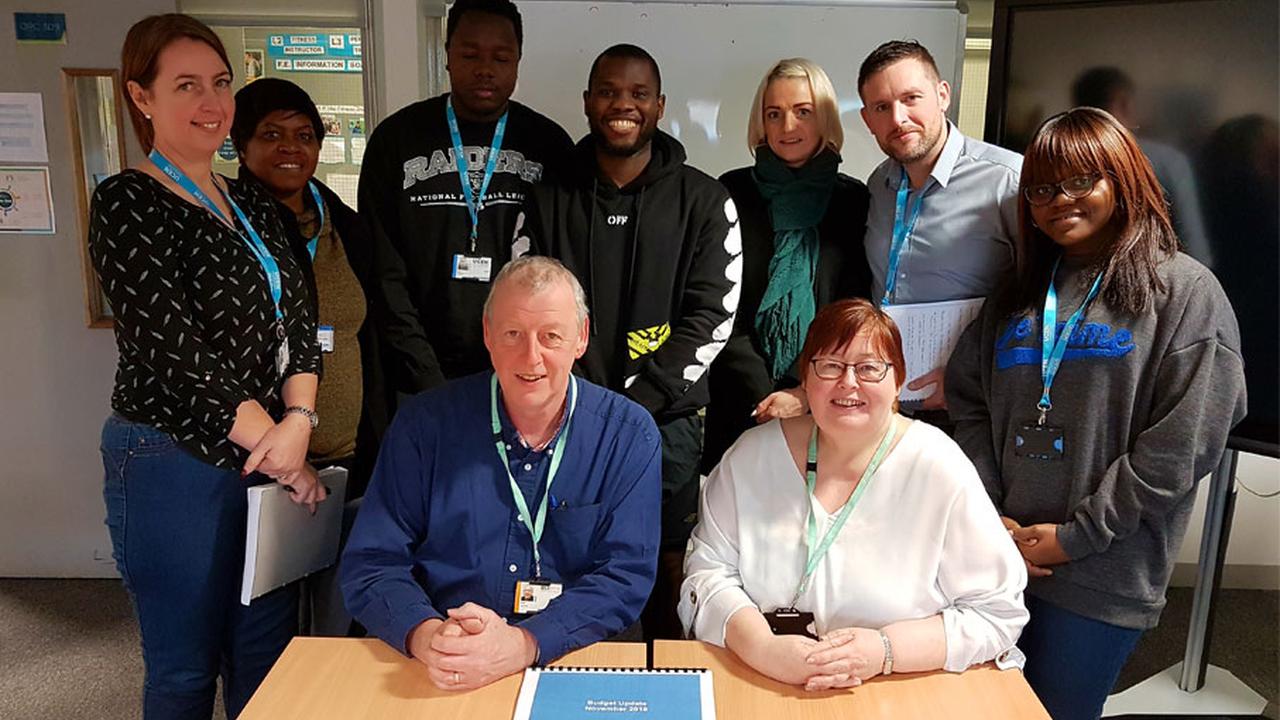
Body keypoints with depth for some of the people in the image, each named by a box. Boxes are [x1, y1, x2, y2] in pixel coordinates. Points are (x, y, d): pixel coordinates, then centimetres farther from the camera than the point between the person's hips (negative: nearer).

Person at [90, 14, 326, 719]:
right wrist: (270, 443, -13)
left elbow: (297, 320, 7)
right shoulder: (127, 204, -9)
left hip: (272, 455, 6)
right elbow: (173, 351, -16)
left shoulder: (252, 203, 11)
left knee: (266, 655, 16)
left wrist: (298, 423, -10)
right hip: (173, 462, -6)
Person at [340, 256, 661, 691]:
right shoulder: (425, 424, 0)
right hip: (438, 681, 0)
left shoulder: (629, 435, -2)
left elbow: (627, 575, -7)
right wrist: (425, 634, -20)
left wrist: (523, 644, -22)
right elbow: (369, 565, 0)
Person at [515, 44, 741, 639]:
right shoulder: (548, 201, 6)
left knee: (669, 581, 8)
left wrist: (629, 405, -11)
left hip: (666, 424, -1)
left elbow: (712, 317, -5)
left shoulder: (704, 202, 1)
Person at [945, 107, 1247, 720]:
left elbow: (1181, 445, -13)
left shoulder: (1185, 291, -5)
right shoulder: (1018, 296, 11)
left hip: (1103, 579, -4)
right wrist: (987, 514, -5)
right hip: (1000, 556, 5)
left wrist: (1076, 536, -12)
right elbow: (968, 403, 7)